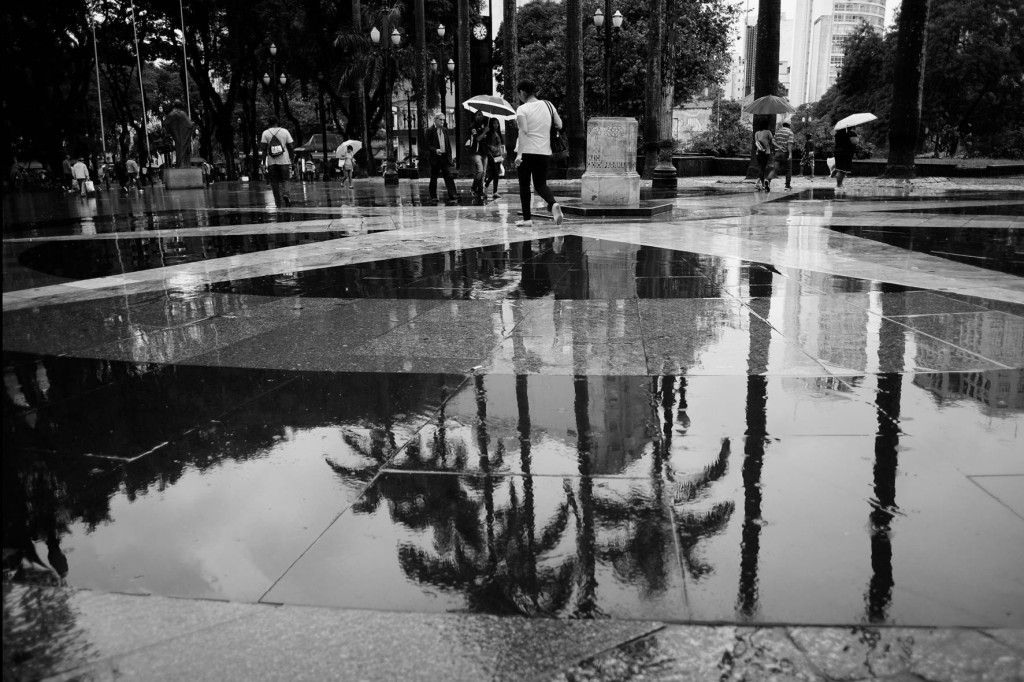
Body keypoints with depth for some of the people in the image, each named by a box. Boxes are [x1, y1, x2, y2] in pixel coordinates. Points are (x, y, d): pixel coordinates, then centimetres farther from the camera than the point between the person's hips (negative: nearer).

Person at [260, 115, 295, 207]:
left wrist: (264, 162, 0)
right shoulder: (285, 131, 2)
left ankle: (278, 203, 6)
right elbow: (291, 147, 0)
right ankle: (285, 194, -19)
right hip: (284, 161, 0)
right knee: (285, 180, 10)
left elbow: (263, 149, -5)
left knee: (274, 182, 8)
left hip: (271, 162, 0)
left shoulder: (265, 133, 0)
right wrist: (291, 159, 10)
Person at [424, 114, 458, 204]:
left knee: (449, 177, -5)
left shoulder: (445, 131, 13)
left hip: (445, 157, 4)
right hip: (435, 157, -4)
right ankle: (433, 196, 20)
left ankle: (453, 197, -11)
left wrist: (450, 156, 10)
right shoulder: (430, 131, -3)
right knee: (434, 177, 7)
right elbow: (428, 145, -8)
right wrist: (435, 150, -24)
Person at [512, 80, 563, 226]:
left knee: (524, 185, 9)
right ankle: (553, 204, -17)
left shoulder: (522, 109, -8)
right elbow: (560, 125, 10)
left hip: (526, 151, -4)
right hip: (544, 152, 4)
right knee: (540, 185, 12)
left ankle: (527, 218, 9)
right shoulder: (547, 105, 7)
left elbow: (523, 131, -20)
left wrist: (519, 154, -24)